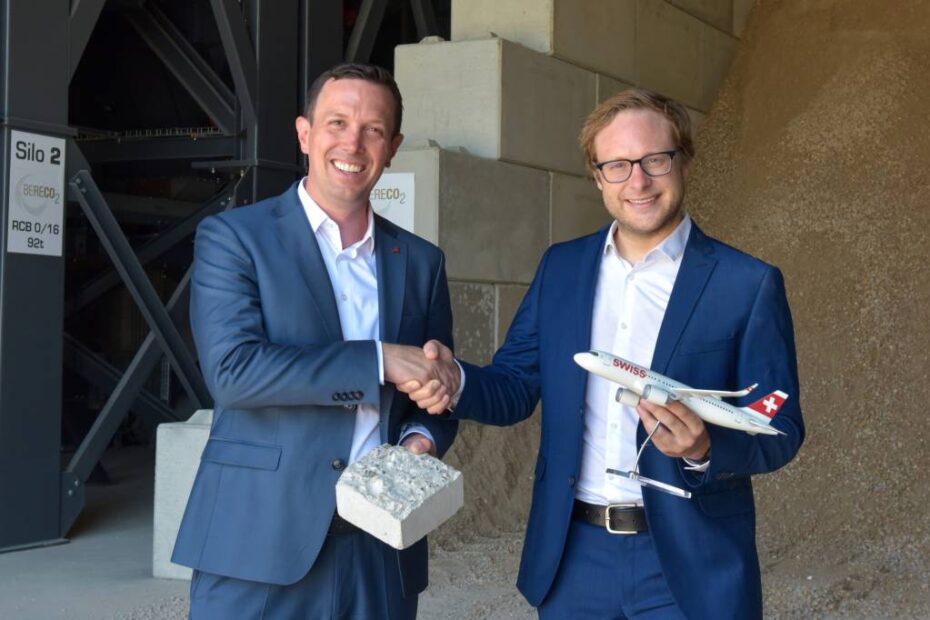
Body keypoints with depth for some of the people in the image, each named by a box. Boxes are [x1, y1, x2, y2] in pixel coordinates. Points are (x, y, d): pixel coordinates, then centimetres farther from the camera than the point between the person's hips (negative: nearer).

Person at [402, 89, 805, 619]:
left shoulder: (748, 285, -6)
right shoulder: (561, 268, 5)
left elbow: (780, 431, -7)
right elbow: (517, 387, 7)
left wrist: (704, 449, -26)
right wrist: (456, 382, -13)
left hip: (689, 561, -3)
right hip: (573, 555, 4)